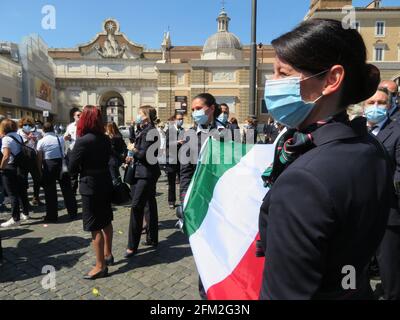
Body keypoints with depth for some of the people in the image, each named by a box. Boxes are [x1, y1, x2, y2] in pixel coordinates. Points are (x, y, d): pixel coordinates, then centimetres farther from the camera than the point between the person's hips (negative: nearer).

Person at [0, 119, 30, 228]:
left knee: (12, 194, -1)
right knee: (21, 191, 17)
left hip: (10, 169, -7)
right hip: (20, 166, 7)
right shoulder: (18, 136, 8)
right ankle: (25, 214, 30)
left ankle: (15, 219, 5)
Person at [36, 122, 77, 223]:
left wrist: (39, 169, 4)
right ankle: (72, 213, 18)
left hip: (48, 166, -2)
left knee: (50, 192, 6)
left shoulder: (41, 142, -4)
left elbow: (40, 158, -4)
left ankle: (52, 216, 13)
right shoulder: (60, 139, 3)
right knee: (67, 189, 10)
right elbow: (64, 151, 5)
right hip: (62, 164, 2)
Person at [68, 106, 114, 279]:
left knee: (95, 227, 2)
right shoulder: (106, 139, 2)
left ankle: (101, 266, 13)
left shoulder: (82, 141, -18)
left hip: (91, 187, -7)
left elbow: (71, 168, -10)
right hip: (105, 183, 8)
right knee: (106, 221, 19)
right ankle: (108, 254, 35)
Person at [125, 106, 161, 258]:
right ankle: (152, 239, 28)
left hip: (147, 174, -10)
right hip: (145, 173, 10)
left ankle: (132, 246, 1)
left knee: (136, 206, -8)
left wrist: (133, 150, -3)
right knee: (150, 205, 15)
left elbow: (143, 154, -20)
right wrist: (133, 157, 3)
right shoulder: (145, 130, 13)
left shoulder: (150, 131, -15)